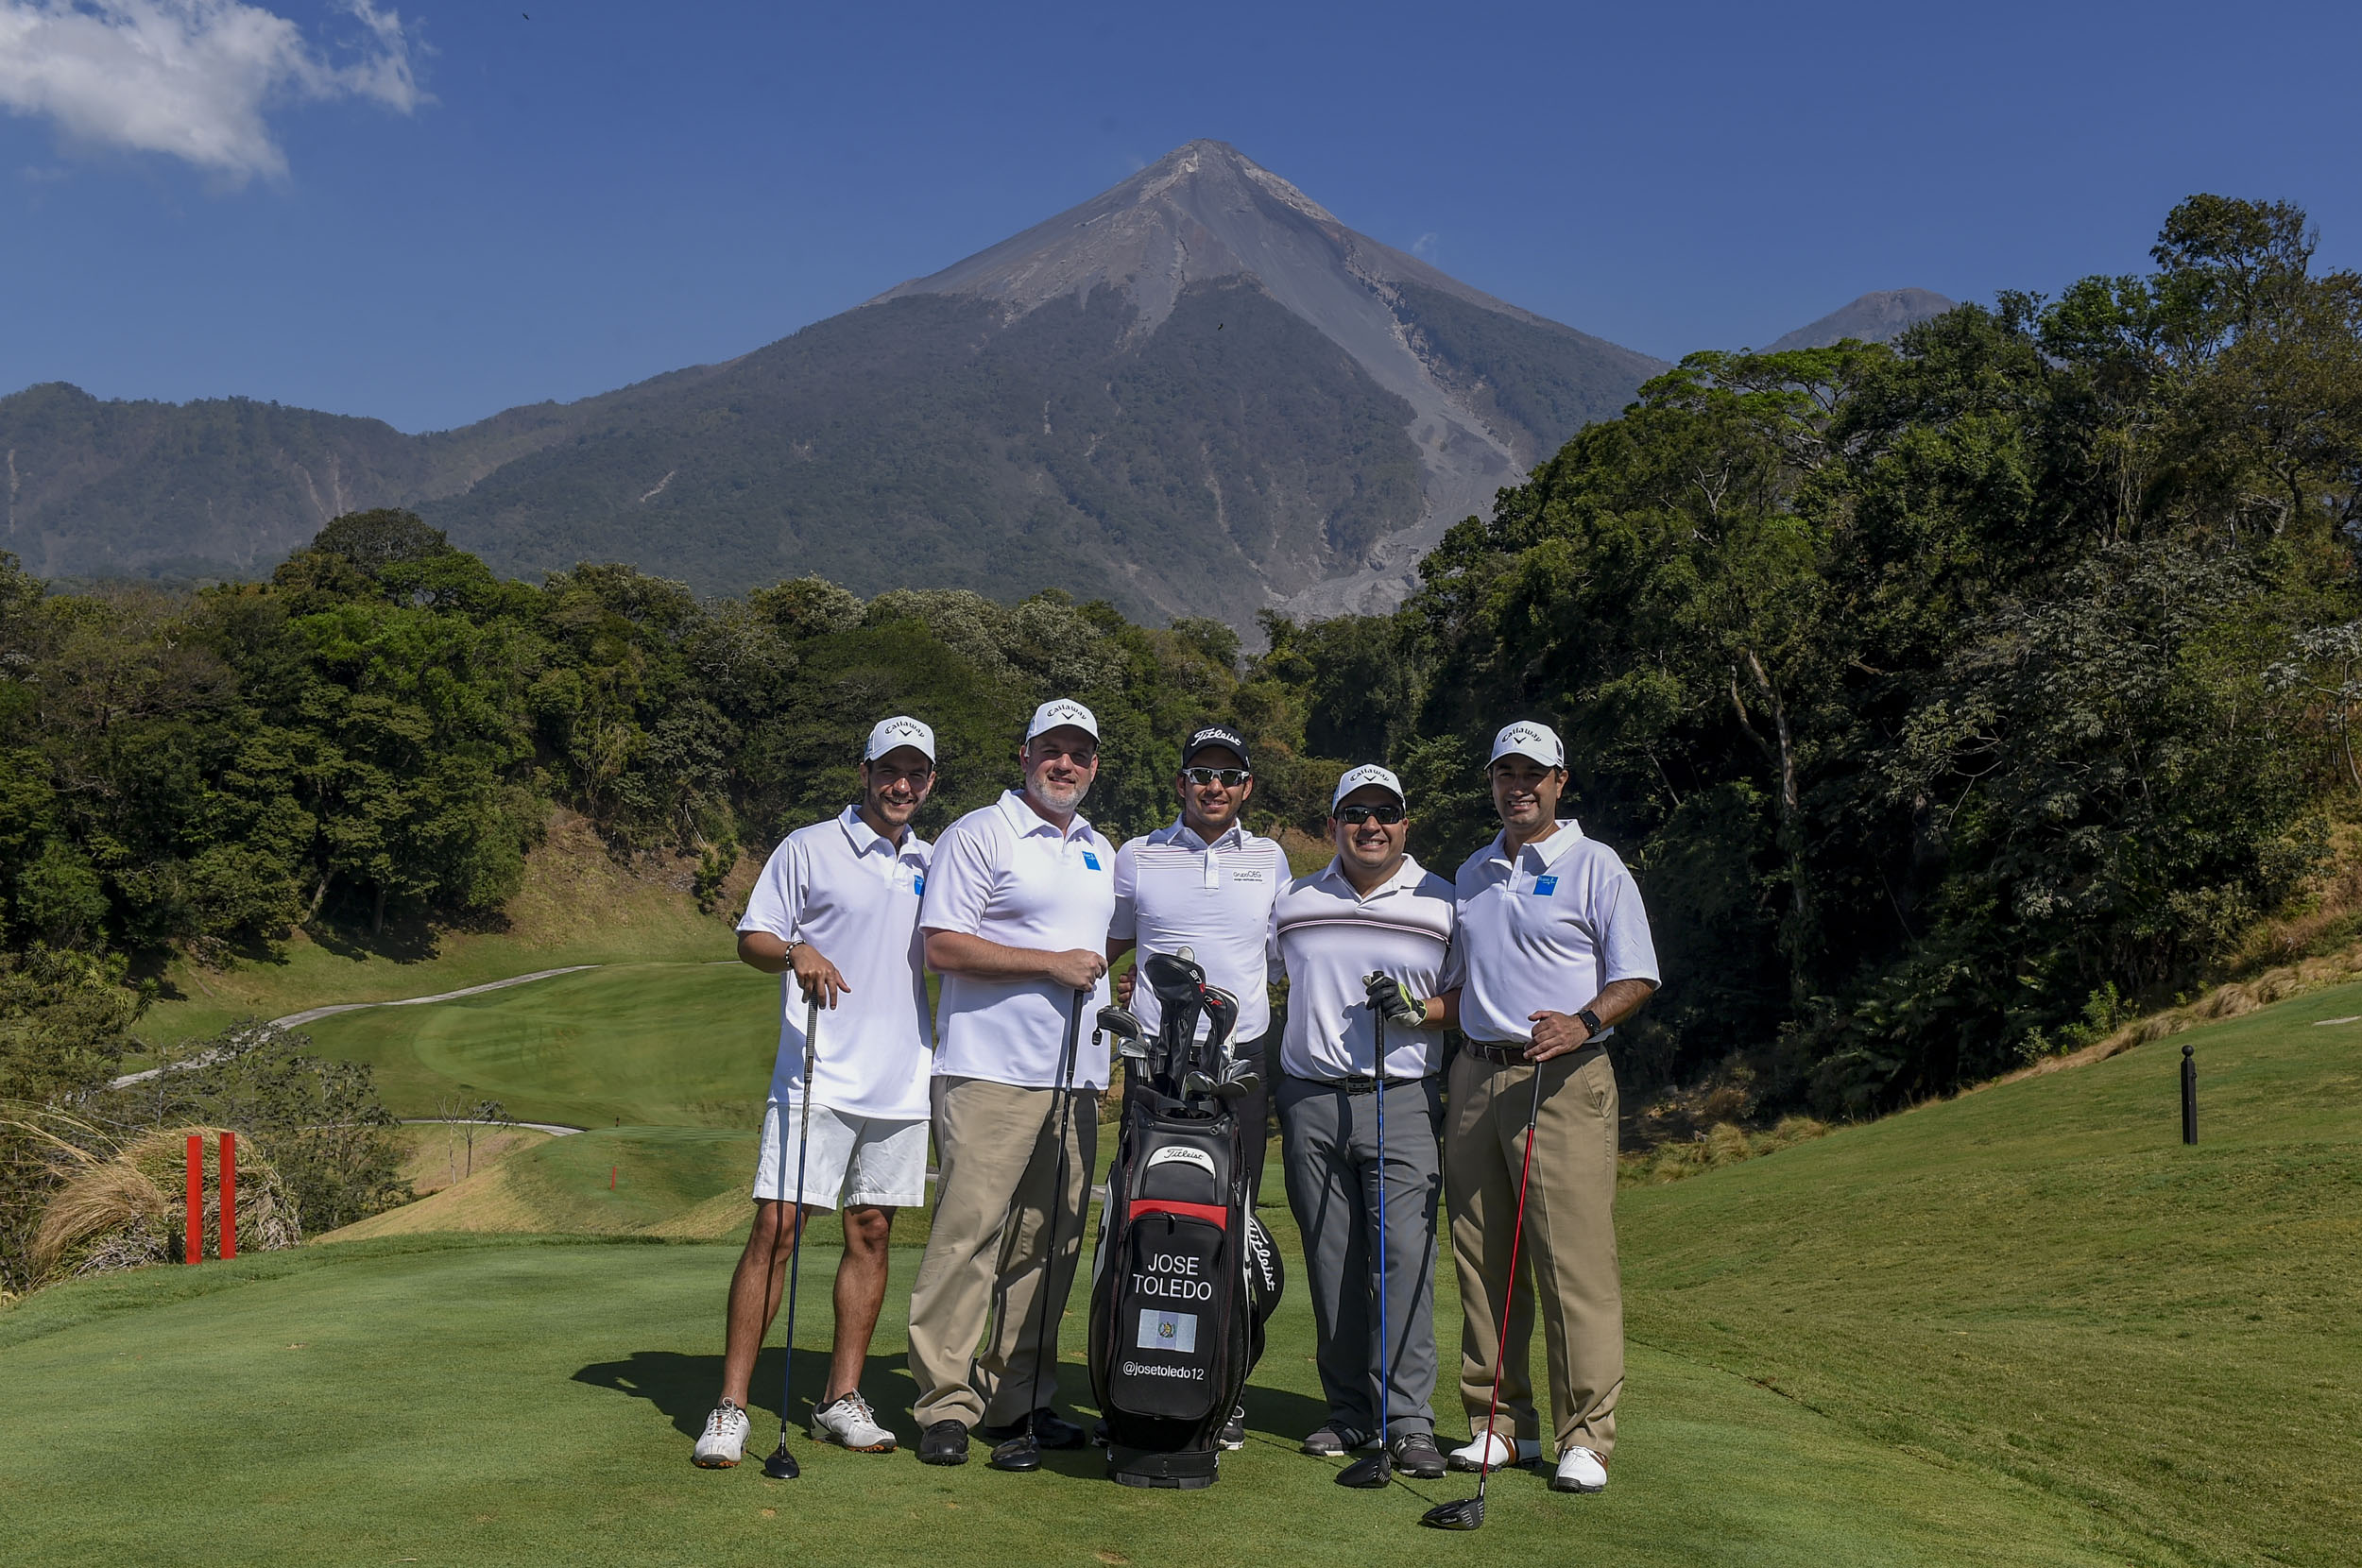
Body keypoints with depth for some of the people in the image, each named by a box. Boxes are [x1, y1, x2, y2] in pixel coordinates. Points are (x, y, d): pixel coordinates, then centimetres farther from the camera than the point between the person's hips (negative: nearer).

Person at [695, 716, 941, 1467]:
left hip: (902, 1080, 5)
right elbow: (751, 937, -1)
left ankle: (842, 1398, 17)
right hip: (817, 1077, -4)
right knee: (776, 1227, -8)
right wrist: (795, 952, -20)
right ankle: (731, 1405, 0)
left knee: (871, 1231, 7)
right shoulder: (808, 848, 1)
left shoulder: (934, 864, 14)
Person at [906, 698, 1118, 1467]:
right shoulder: (978, 834, -2)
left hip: (1076, 1077, 7)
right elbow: (941, 946, -11)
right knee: (968, 1232, -8)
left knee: (1051, 1243, 8)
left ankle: (1018, 1397, 17)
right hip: (991, 1072, -6)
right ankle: (946, 1402, 0)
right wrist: (1051, 962, -13)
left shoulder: (1101, 850, 19)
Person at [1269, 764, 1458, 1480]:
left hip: (1404, 1100, -2)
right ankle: (1350, 1412, 15)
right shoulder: (1293, 902, 12)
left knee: (1405, 1255, -10)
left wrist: (1420, 1009, -12)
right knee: (1331, 1262, 5)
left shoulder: (1442, 903, 5)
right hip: (1311, 1100, 3)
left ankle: (1410, 1421, -4)